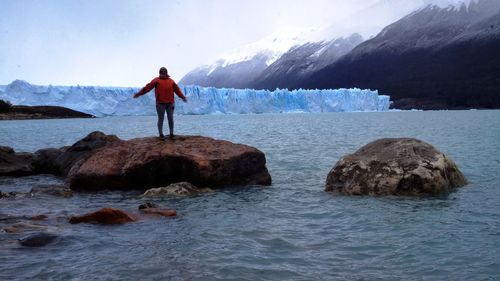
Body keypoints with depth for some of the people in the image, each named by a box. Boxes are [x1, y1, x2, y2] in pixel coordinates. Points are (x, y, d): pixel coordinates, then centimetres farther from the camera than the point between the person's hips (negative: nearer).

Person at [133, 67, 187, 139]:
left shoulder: (171, 81, 13)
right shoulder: (156, 80, 4)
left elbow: (177, 90, 20)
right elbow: (147, 87, 2)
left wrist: (183, 97, 22)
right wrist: (139, 93, -1)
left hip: (170, 103, 2)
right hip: (160, 103, -2)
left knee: (170, 118, 2)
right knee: (161, 119, 0)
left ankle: (171, 134, 9)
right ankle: (161, 134, 6)